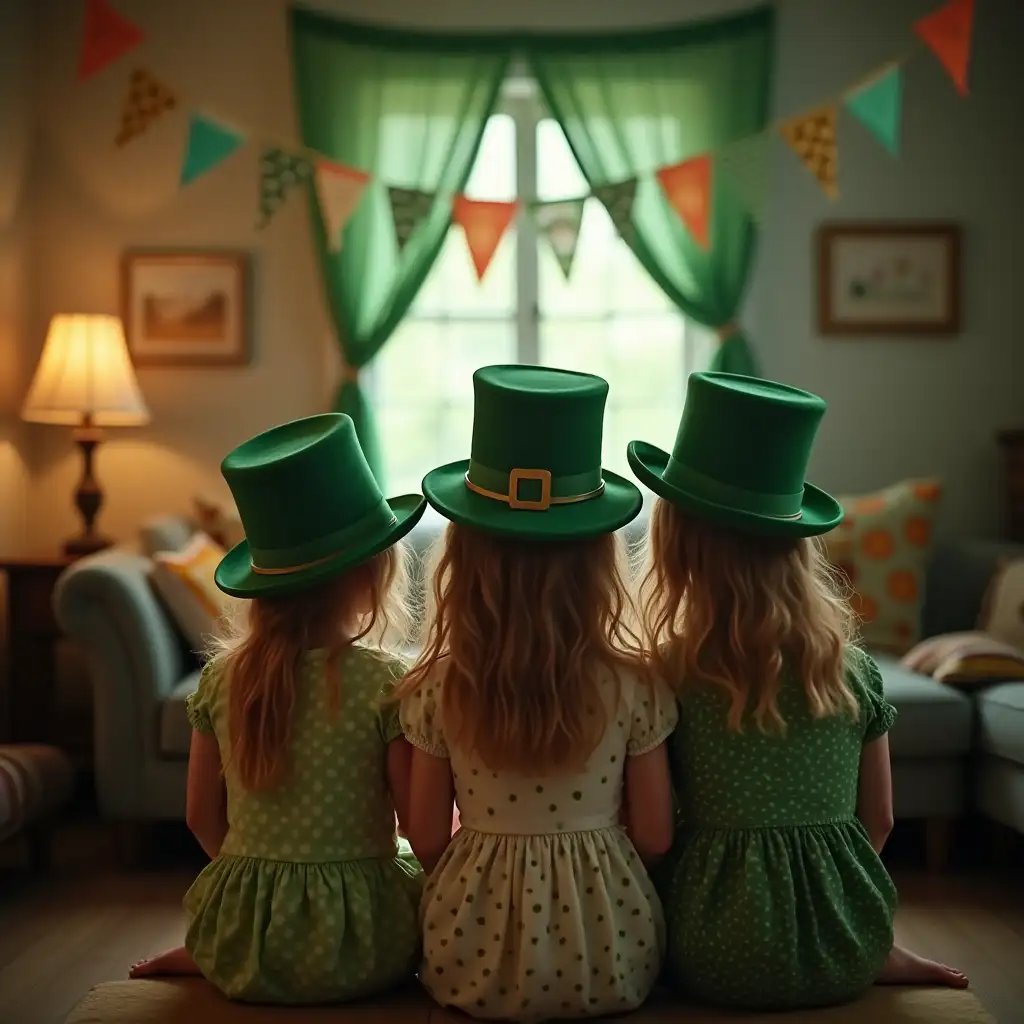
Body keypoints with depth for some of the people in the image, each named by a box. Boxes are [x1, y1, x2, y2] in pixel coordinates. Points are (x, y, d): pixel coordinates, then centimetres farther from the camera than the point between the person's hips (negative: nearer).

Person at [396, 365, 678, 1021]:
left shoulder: (437, 690, -11)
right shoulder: (633, 686, -12)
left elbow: (427, 838, -3)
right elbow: (656, 836, -4)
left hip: (470, 966, 1)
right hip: (607, 961, 0)